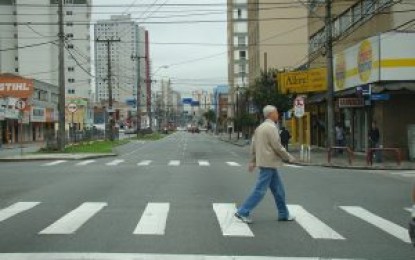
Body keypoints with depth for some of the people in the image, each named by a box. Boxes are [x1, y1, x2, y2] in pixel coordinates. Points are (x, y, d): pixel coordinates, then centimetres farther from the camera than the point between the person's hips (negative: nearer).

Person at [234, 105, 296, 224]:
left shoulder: (260, 127, 14)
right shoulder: (271, 127, -15)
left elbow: (253, 145, 14)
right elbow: (277, 147, -17)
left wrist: (252, 162, 17)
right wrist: (289, 157, -4)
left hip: (268, 163, 10)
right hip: (269, 163, -10)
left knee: (278, 189, 15)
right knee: (260, 190, -7)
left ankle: (283, 214, 21)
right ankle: (243, 212, -5)